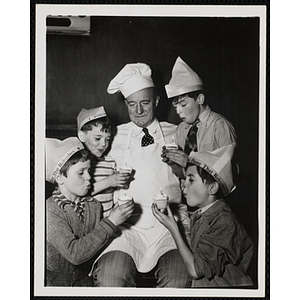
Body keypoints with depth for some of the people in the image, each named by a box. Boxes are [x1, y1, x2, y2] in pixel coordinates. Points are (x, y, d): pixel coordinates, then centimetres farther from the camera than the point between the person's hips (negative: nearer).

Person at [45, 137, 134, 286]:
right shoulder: (49, 210, -15)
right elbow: (74, 253, -24)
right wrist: (110, 222, -22)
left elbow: (97, 249, 4)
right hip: (53, 282, -3)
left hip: (84, 280, 3)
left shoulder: (94, 206, 2)